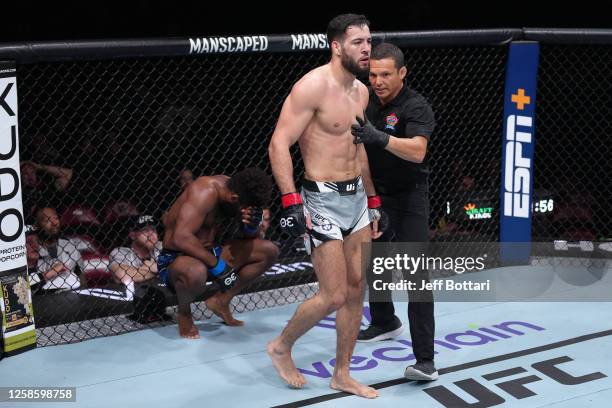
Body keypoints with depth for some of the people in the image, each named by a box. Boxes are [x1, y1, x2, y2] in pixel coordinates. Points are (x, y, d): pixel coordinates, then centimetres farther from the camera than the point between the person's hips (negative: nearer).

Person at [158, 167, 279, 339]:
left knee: (269, 251, 0)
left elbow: (250, 238, 10)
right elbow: (181, 238, -36)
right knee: (196, 273, -44)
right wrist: (216, 265, -31)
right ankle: (184, 312, -9)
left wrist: (252, 226, -14)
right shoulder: (206, 191, -25)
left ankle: (221, 300, 7)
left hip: (208, 254, 8)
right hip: (174, 259, -8)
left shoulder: (233, 189, -1)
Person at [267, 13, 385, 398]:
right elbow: (279, 144, -19)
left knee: (356, 290, 9)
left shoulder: (361, 91, 10)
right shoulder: (313, 86, -16)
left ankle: (342, 375, 21)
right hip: (324, 199, -8)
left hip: (356, 197, 8)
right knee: (333, 296, -6)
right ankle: (281, 348, 19)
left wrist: (373, 201, 22)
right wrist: (292, 203, -25)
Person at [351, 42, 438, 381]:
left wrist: (380, 137, -50)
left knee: (414, 274, -14)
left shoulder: (416, 107, -19)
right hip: (374, 194, 7)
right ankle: (385, 323, 46)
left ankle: (425, 360, -16)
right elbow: (351, 141, 14)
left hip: (408, 199, -7)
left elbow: (417, 151, -37)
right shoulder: (365, 100, 0)